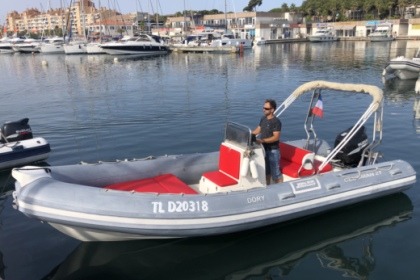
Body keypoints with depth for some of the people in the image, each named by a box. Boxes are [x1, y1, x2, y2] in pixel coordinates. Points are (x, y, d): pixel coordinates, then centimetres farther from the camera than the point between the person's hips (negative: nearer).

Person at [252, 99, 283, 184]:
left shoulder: (276, 121, -17)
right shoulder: (263, 119, 6)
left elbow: (276, 137, -23)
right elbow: (258, 130, 17)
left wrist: (262, 140, -31)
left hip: (273, 150, -8)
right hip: (264, 149, 8)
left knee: (275, 172, 1)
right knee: (266, 171, 20)